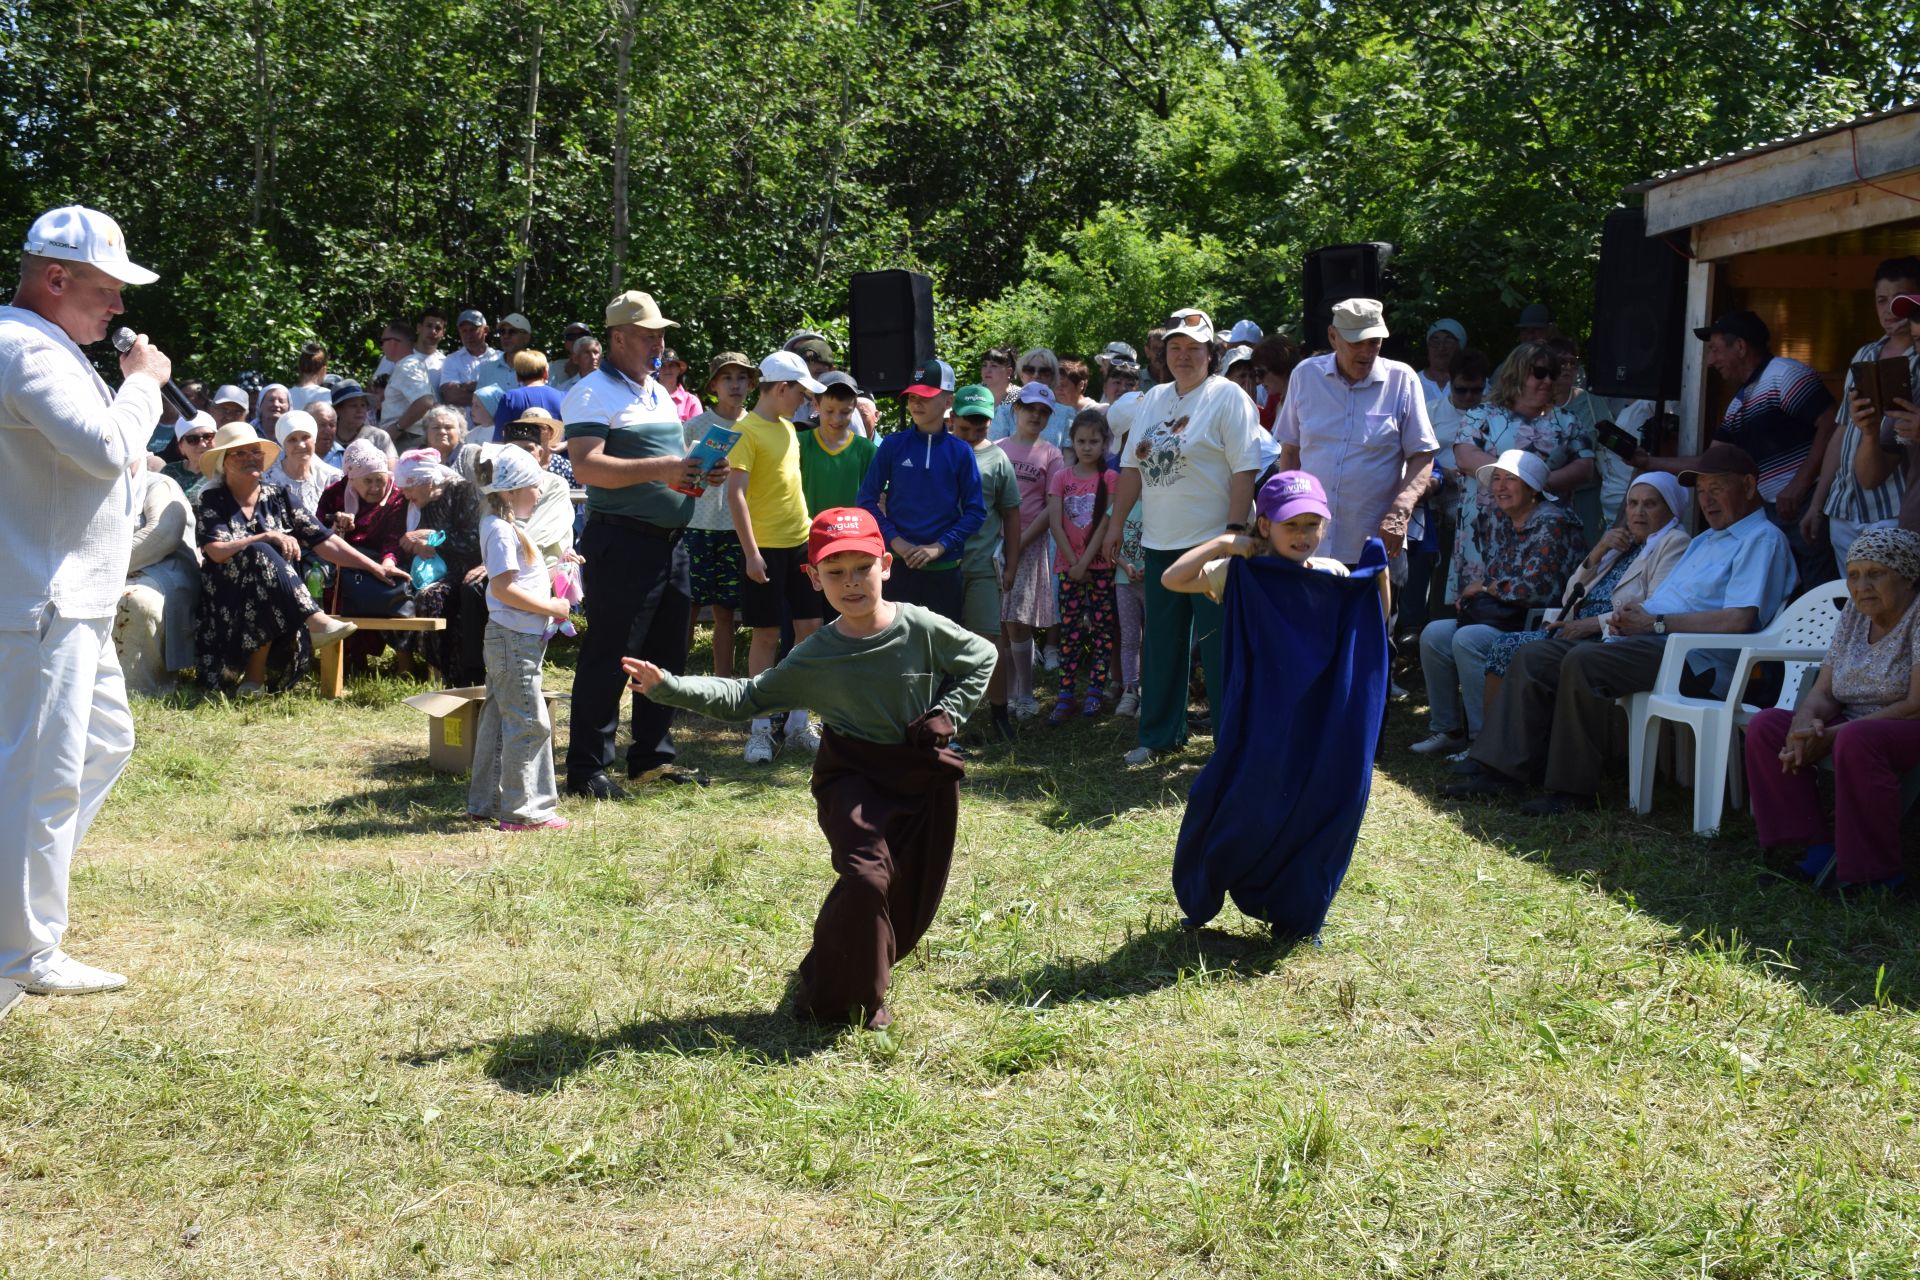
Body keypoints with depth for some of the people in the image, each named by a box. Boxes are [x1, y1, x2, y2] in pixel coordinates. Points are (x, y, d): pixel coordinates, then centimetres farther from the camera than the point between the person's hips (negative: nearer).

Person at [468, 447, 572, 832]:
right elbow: (503, 588, -23)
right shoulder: (502, 530, -16)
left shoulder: (505, 526, 15)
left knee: (499, 719, 15)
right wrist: (550, 608, -19)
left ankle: (486, 802, 23)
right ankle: (523, 809, -3)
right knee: (529, 722, -7)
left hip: (512, 638, 11)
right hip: (515, 638, -11)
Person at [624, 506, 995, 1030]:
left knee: (910, 900, 9)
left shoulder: (922, 629, -10)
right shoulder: (813, 657, -7)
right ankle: (838, 998, -4)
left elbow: (982, 658, 6)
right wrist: (666, 686, -11)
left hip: (925, 779, 2)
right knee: (865, 877, -24)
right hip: (853, 776, -2)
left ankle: (863, 972, 39)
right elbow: (744, 697, -1)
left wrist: (946, 716, -5)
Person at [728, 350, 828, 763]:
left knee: (809, 628, 6)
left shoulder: (787, 427, 13)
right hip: (765, 547, -7)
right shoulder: (747, 430, -11)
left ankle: (798, 724, 15)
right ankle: (760, 729, 7)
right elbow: (735, 493, -15)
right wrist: (750, 552, -19)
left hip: (800, 543, 7)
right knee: (766, 634, -2)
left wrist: (811, 535, 15)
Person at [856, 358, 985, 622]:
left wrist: (939, 546, -10)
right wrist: (895, 540, -10)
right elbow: (868, 499, 2)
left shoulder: (961, 451, 0)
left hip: (944, 567, 0)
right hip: (899, 564, 0)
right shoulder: (893, 445, 0)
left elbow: (975, 511, 1)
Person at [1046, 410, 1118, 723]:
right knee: (1069, 630, 2)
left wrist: (1085, 562, -13)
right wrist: (1073, 562, -9)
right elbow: (1055, 522, -2)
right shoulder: (1061, 477, 5)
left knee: (1101, 628, 0)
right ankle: (1065, 695, 1)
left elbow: (1106, 524, -8)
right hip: (1068, 565, 2)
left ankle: (1094, 693, 5)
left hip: (1100, 565, -1)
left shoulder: (1110, 478, -1)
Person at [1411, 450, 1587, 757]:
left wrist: (1486, 587, -9)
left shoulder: (1553, 523, -14)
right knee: (1433, 635, -6)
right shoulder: (1496, 516, 11)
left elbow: (1536, 588, -22)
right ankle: (1446, 729, 0)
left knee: (1467, 640, -27)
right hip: (1500, 616, 9)